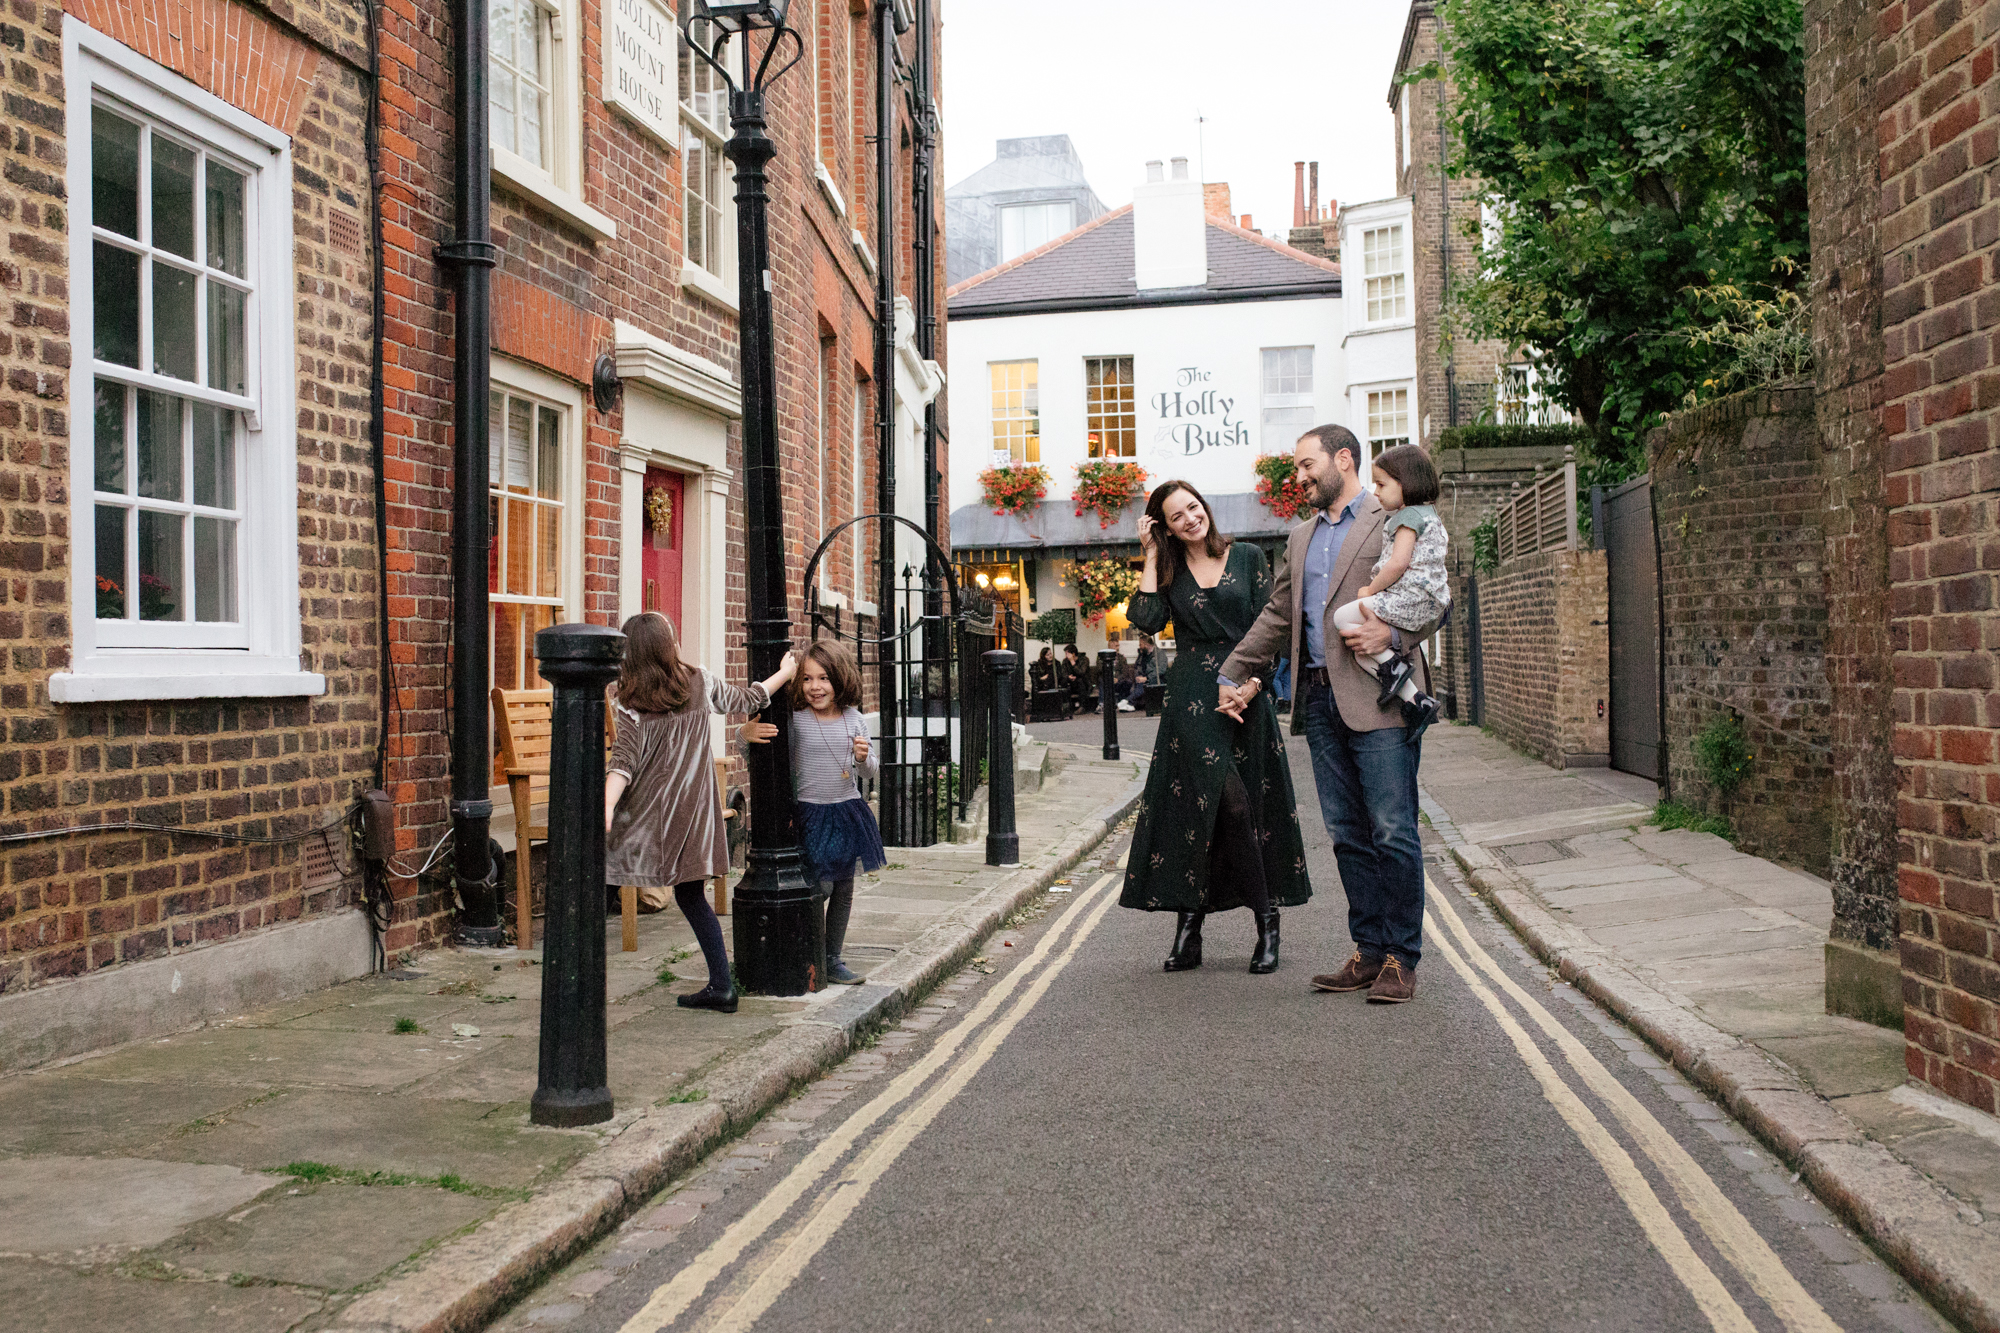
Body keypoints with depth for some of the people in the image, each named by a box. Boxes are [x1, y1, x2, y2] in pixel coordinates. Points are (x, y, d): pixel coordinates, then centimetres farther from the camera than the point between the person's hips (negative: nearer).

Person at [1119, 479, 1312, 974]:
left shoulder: (1247, 557, 8)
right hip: (1192, 696, 0)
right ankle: (1266, 920, -3)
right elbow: (1147, 619, -7)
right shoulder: (1169, 571, 11)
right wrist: (1151, 556, 0)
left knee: (1251, 806, -3)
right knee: (1230, 802, -11)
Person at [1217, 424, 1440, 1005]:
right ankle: (1370, 950, 14)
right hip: (1320, 700, 7)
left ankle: (1401, 958, 3)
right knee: (1348, 834, 8)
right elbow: (1276, 618, 26)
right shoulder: (1301, 538, 24)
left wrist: (1392, 631, -17)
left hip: (1379, 697, -7)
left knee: (1393, 833, -5)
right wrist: (1231, 677, 22)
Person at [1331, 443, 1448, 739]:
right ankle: (1415, 700, -4)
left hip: (1410, 597, -10)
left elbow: (1399, 563, -20)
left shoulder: (1408, 516, -10)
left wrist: (1370, 591, -7)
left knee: (1342, 617, -10)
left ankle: (1391, 664, -13)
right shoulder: (1428, 515, 22)